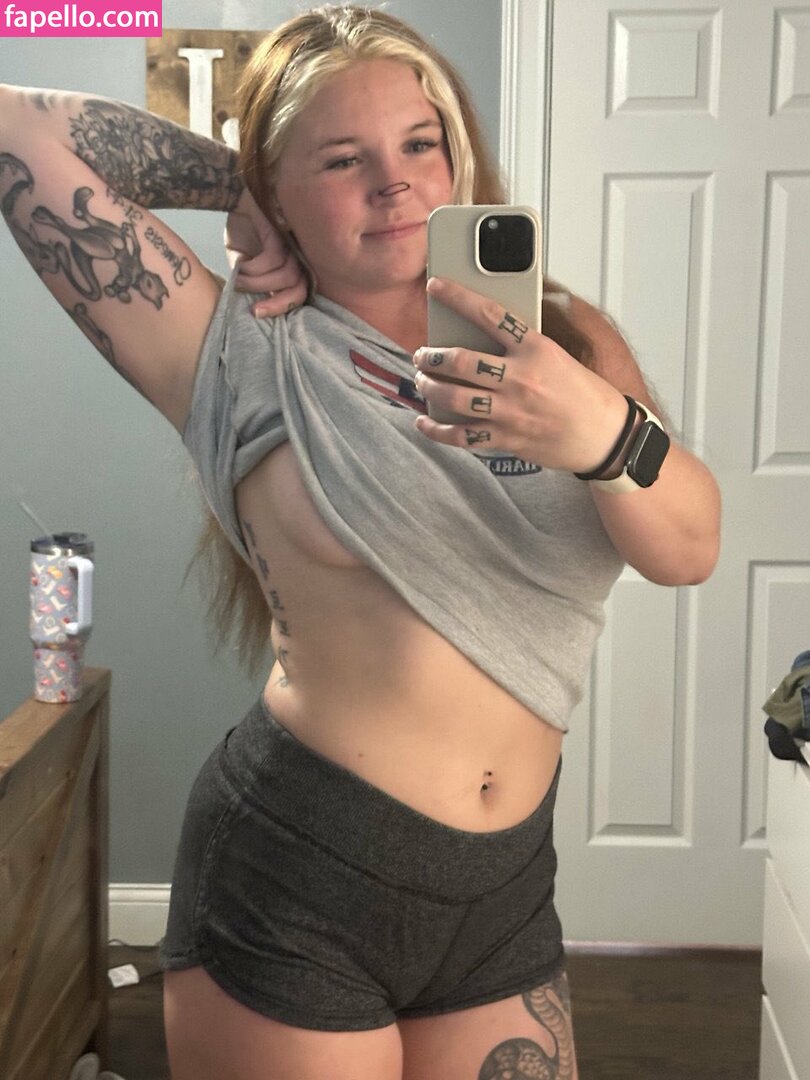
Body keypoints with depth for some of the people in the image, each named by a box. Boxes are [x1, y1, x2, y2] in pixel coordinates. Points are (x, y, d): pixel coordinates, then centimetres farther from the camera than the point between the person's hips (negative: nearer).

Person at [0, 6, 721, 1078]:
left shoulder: (557, 343, 4)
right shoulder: (248, 361, -5)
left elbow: (690, 549, -10)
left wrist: (602, 433, -30)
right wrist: (244, 181, 2)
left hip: (507, 885, 3)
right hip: (294, 878, -3)